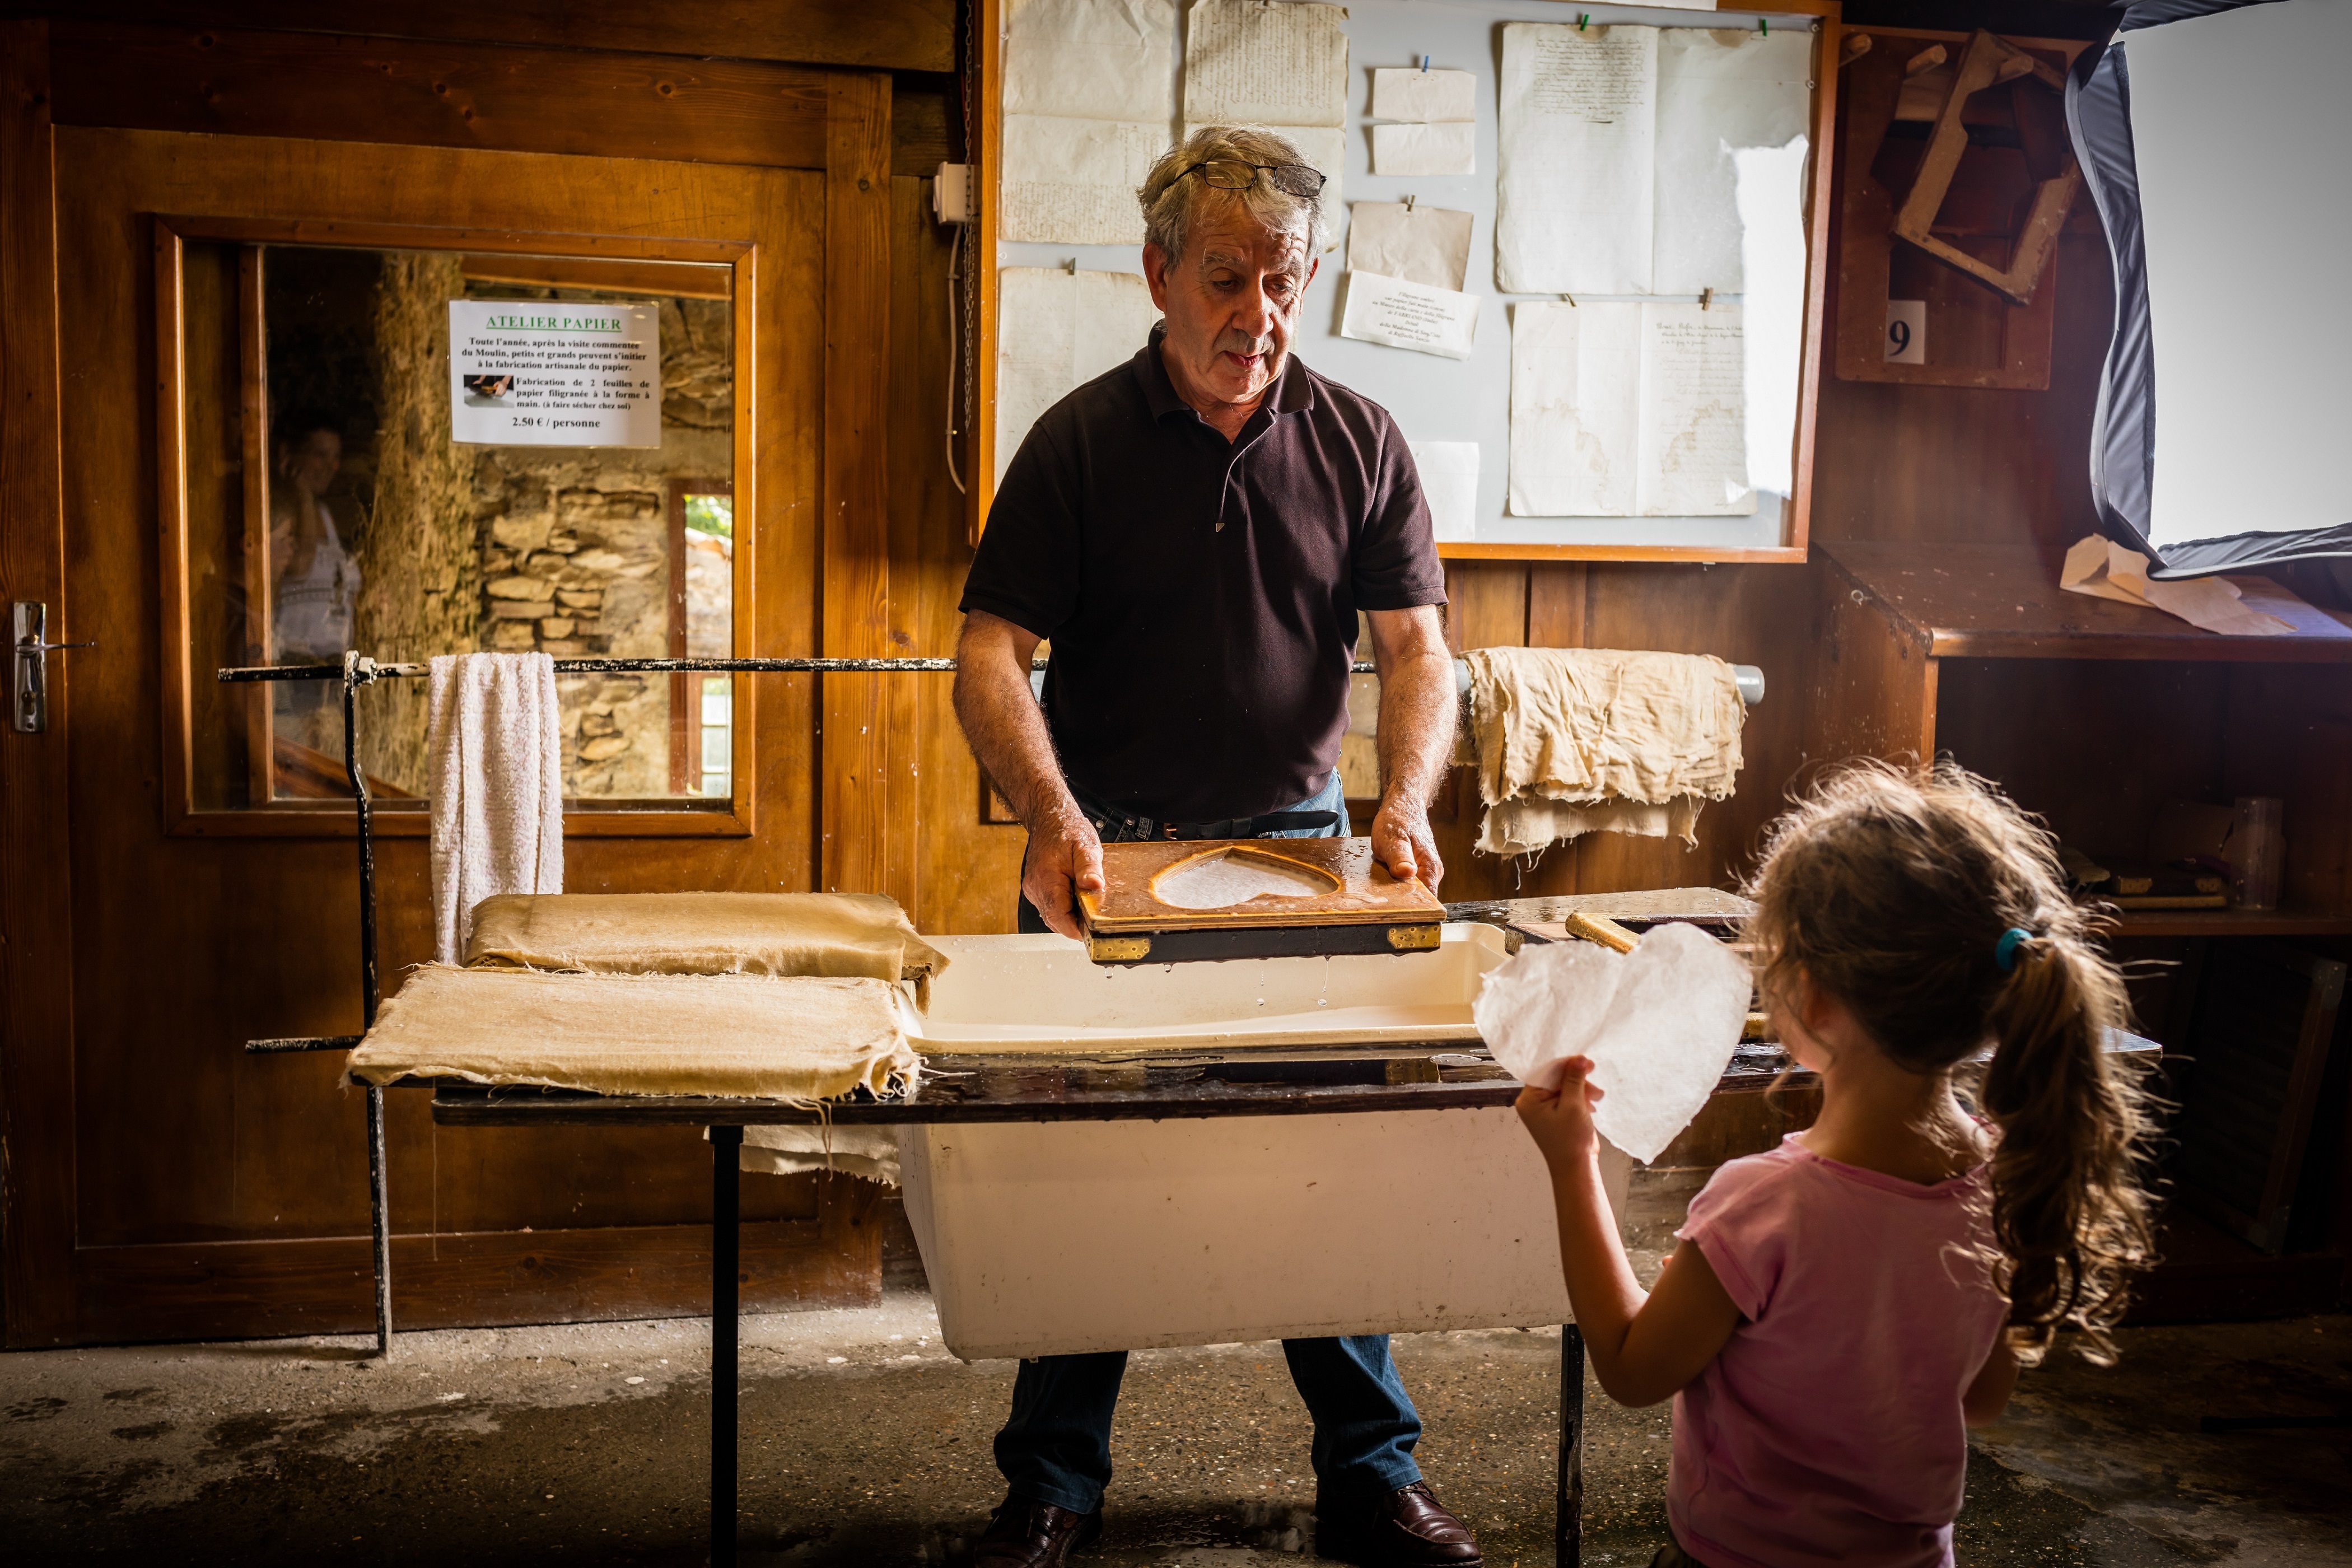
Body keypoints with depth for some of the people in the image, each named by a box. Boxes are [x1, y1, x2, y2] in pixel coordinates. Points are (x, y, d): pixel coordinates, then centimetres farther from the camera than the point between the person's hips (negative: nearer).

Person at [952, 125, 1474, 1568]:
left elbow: (1417, 647, 0)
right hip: (1108, 850, -1)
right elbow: (991, 653, -9)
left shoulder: (1359, 442, 2)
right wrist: (1054, 816, -25)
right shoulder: (1080, 442, -4)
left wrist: (1405, 800, -18)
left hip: (1297, 845, 2)